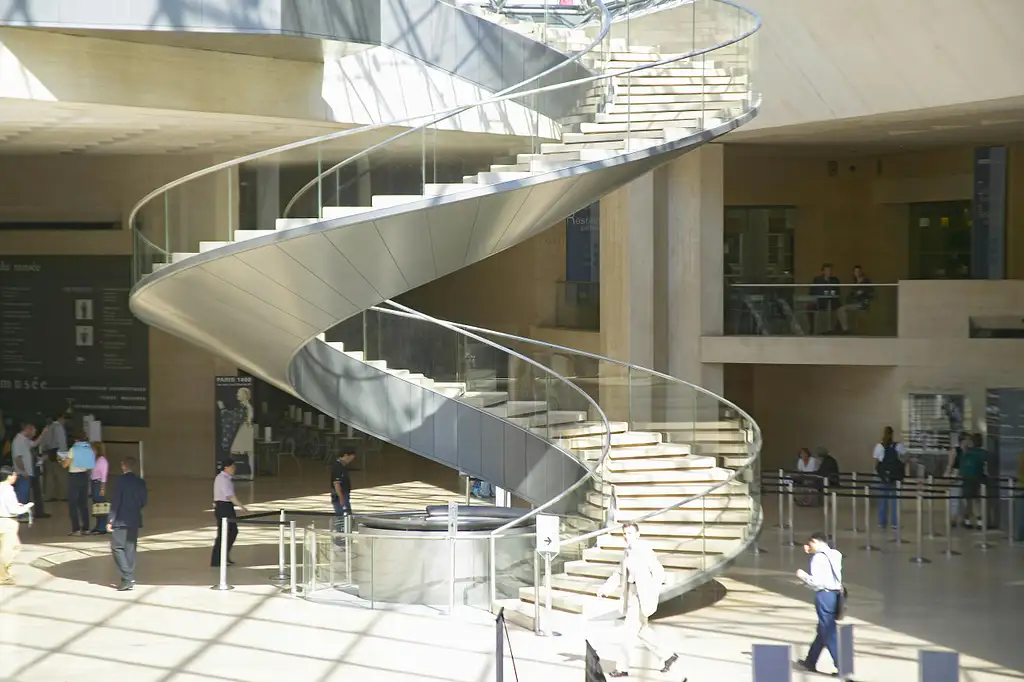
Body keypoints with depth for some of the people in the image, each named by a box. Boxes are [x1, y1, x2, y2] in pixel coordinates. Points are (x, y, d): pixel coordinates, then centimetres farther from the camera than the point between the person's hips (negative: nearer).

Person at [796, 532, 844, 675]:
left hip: (824, 596, -8)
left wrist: (803, 575, 0)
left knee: (830, 633, -3)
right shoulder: (835, 554, 9)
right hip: (837, 594, 8)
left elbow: (815, 581, -17)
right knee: (823, 630, 19)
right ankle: (810, 662, 32)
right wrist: (812, 553, 23)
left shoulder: (818, 557, -13)